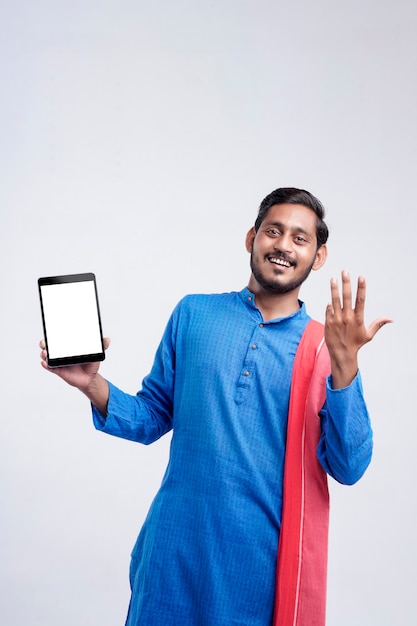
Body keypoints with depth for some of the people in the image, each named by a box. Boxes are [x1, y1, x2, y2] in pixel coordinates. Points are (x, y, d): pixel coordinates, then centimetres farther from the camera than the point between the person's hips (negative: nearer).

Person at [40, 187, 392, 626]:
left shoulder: (326, 348, -2)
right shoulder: (194, 314, 2)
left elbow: (348, 468, -10)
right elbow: (152, 418, 7)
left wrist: (344, 364, -21)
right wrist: (92, 384, -10)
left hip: (266, 558, -1)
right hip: (177, 546, 1)